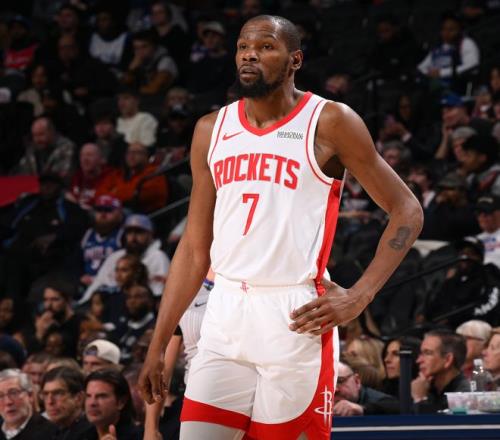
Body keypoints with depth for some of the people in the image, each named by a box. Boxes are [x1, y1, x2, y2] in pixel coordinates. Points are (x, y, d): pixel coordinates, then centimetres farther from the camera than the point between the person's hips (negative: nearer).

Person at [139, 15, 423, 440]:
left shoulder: (329, 123, -1)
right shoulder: (212, 130, 13)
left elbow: (406, 210, 1)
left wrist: (358, 297, -9)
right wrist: (158, 345, 12)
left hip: (296, 320, -4)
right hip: (226, 315, 5)